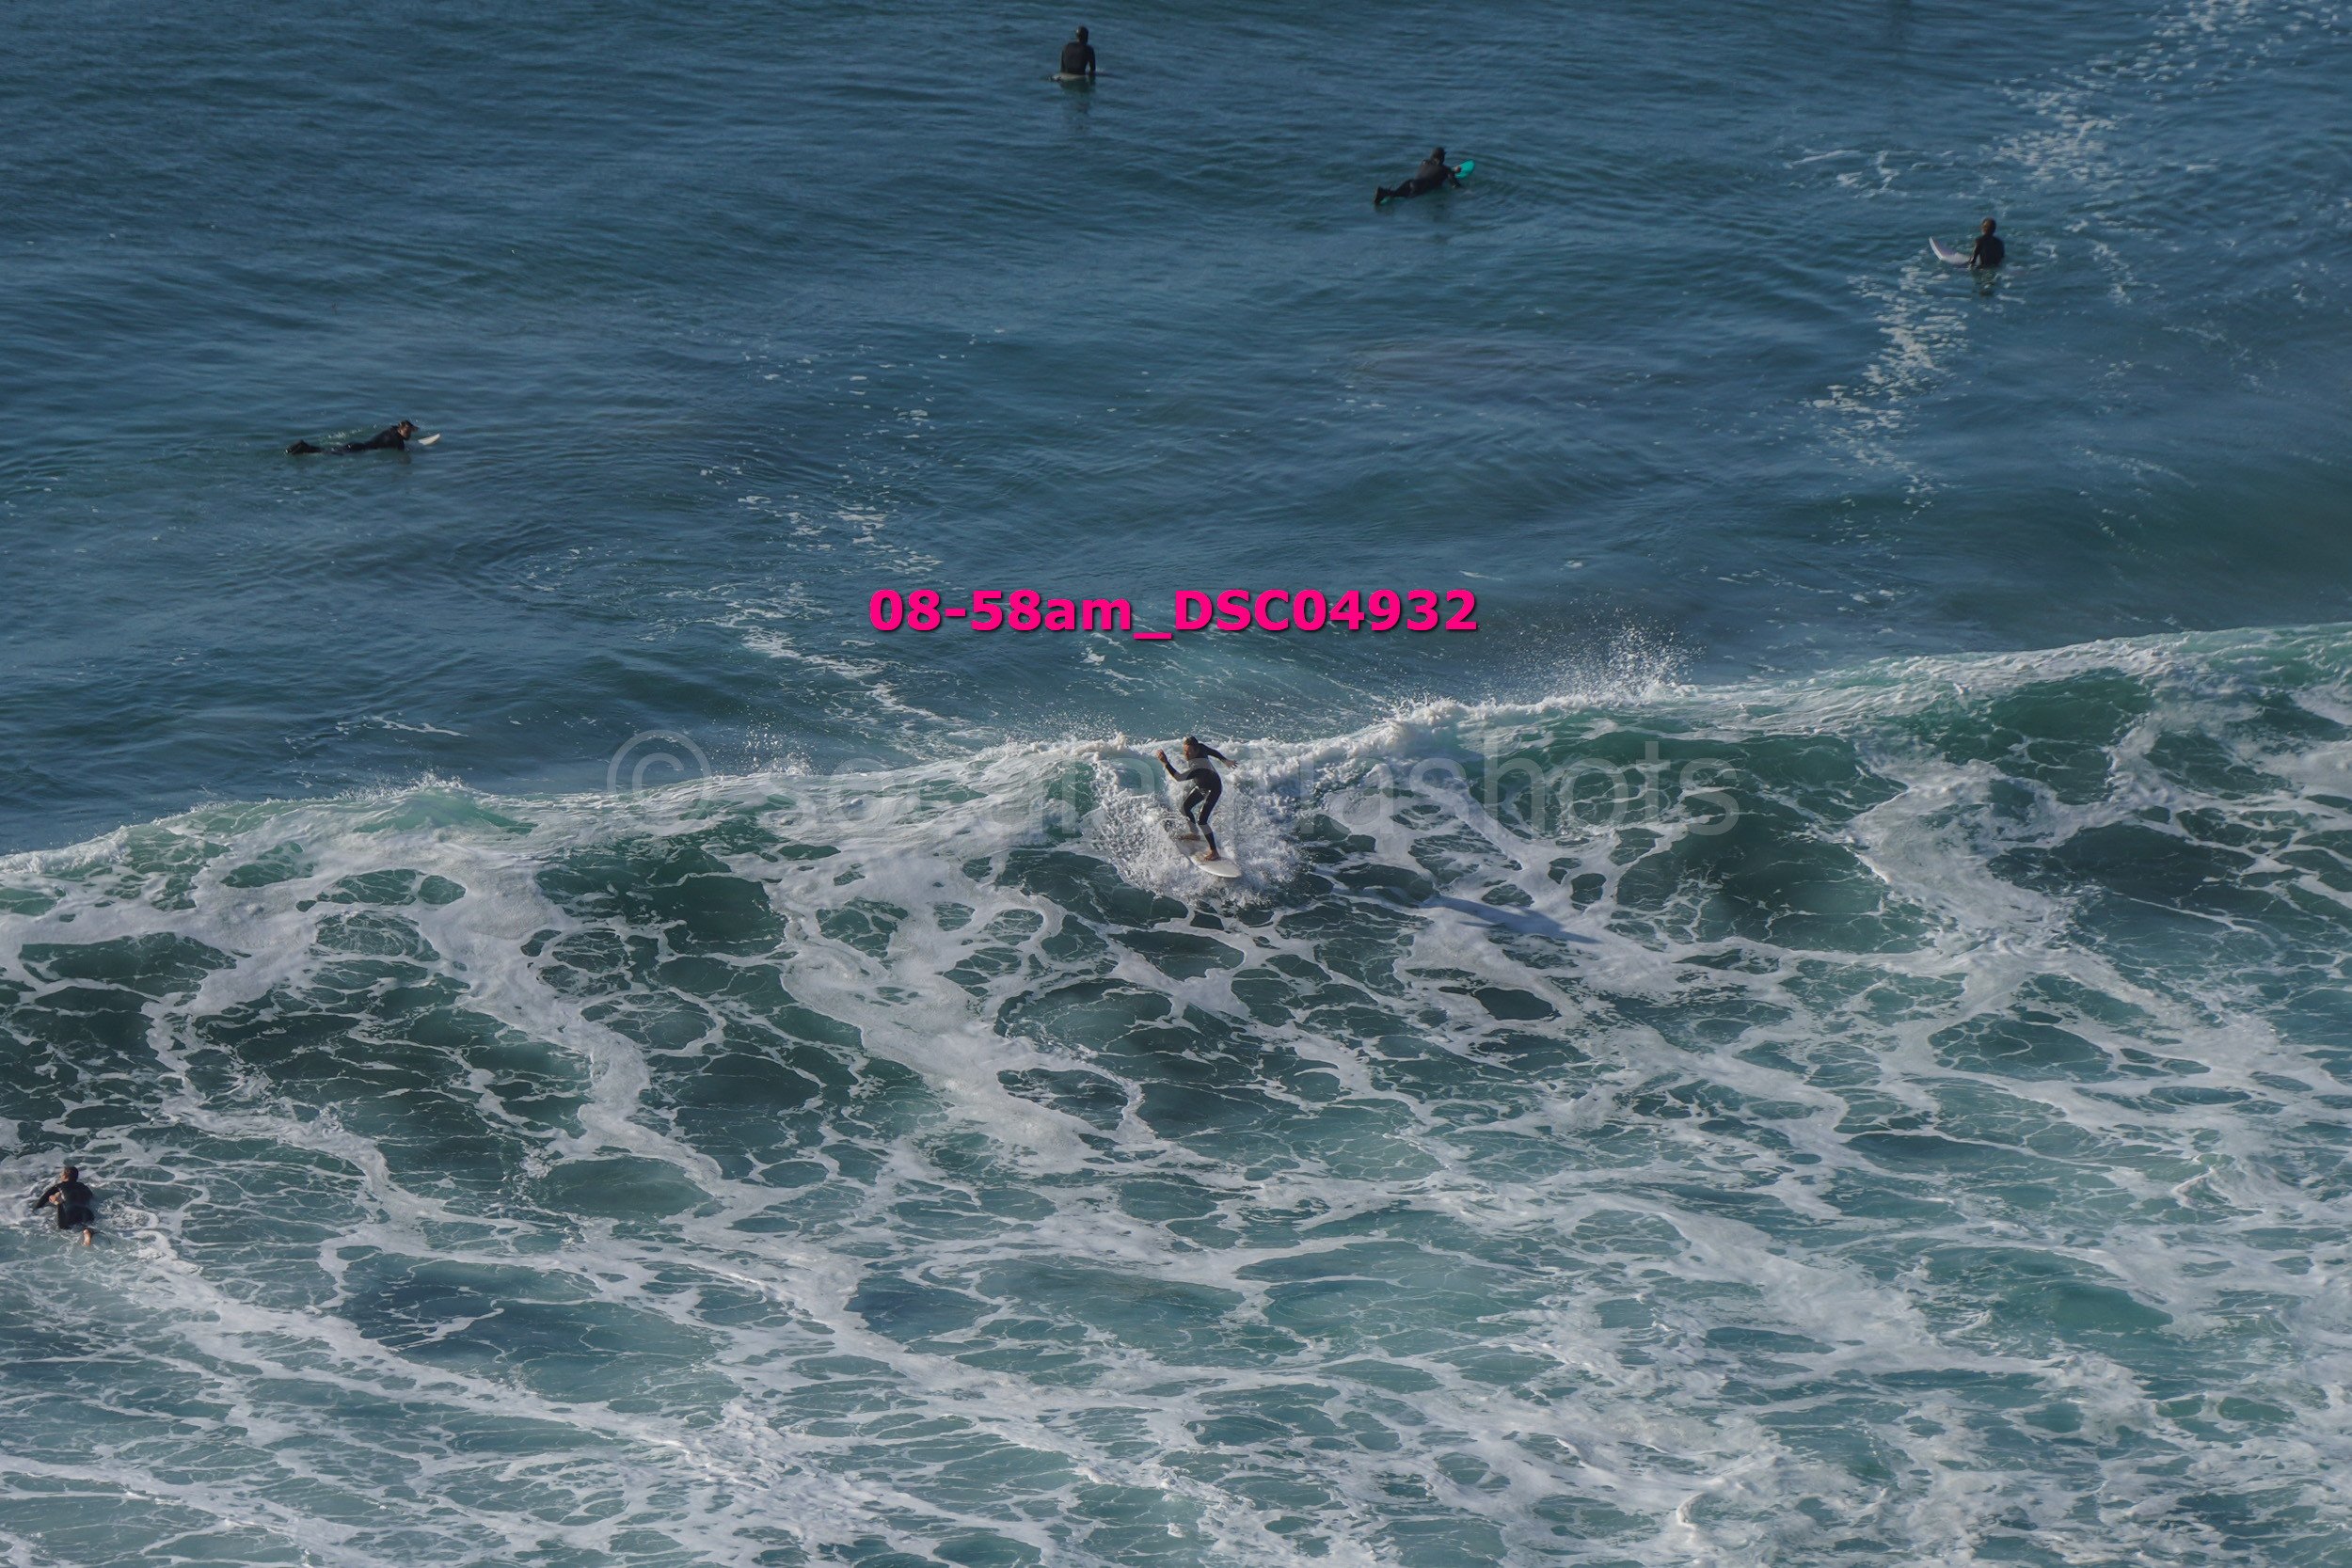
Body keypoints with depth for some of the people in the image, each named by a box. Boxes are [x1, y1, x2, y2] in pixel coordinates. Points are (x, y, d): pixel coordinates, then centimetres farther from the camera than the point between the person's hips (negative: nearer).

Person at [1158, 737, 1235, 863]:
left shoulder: (1198, 767, -44)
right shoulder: (1199, 746, -21)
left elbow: (1179, 778, -49)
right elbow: (1213, 751, -1)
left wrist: (1165, 763, -53)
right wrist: (1225, 760, 18)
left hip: (1213, 790, -9)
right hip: (1201, 786, 9)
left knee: (1201, 820, -15)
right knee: (1185, 808, 18)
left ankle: (1214, 852, -7)